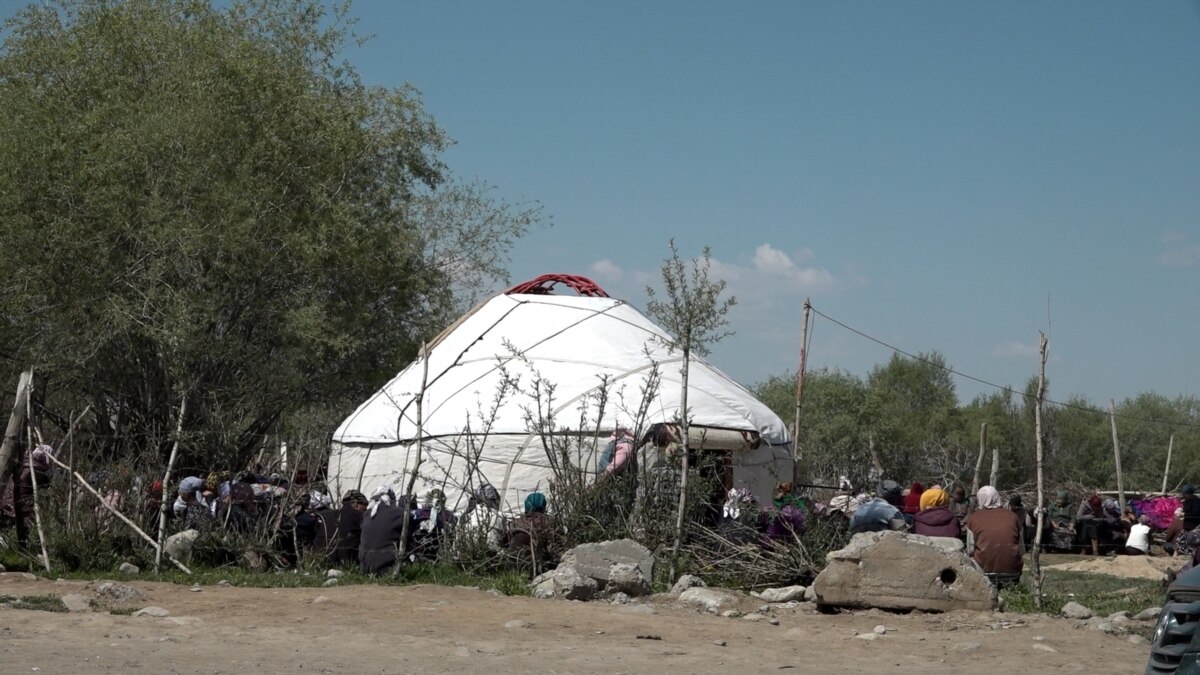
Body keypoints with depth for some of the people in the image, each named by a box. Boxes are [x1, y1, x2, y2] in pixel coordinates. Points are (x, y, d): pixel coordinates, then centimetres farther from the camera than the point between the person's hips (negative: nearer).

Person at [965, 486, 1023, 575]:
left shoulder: (973, 518, 3)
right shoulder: (1012, 516, 9)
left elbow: (970, 550, 4)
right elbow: (1021, 547, 12)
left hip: (985, 568, -2)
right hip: (1012, 569, 2)